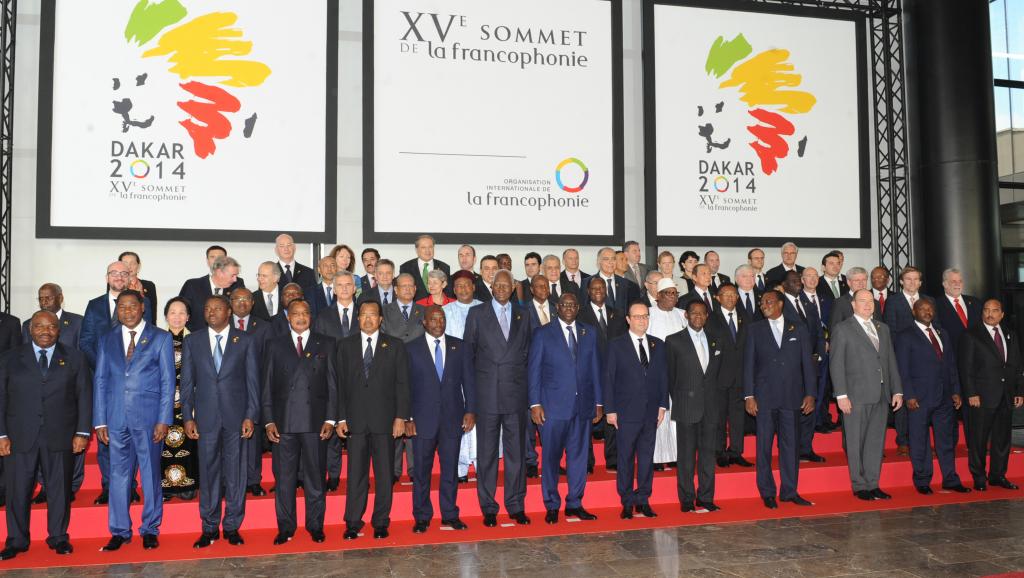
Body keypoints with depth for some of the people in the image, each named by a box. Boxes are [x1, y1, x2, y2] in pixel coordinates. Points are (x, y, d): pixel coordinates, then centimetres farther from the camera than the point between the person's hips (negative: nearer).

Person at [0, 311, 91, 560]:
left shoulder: (74, 358, 7)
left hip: (60, 436, 0)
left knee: (60, 489, 6)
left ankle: (58, 538, 18)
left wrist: (82, 432, -2)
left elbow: (84, 396, 5)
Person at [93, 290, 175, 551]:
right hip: (116, 419, 2)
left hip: (149, 416, -2)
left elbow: (167, 381, 0)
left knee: (151, 474, 5)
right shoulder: (106, 340, 12)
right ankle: (120, 531, 18)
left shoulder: (160, 338, 3)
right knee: (118, 475, 7)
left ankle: (150, 530, 16)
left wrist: (164, 420, -7)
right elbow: (100, 381, 10)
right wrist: (100, 421, 3)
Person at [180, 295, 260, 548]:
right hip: (206, 418, 1)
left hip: (236, 417, -1)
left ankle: (232, 527, 15)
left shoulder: (246, 341, 4)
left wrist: (251, 416, -5)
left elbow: (253, 381, 1)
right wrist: (188, 417, 0)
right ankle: (209, 528, 16)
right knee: (208, 473, 5)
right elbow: (187, 382, 7)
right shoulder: (192, 342, 8)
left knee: (236, 473, 4)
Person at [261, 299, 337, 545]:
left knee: (315, 476, 5)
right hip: (283, 422, 1)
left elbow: (333, 384, 5)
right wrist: (268, 421, -1)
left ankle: (315, 525, 17)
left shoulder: (326, 344, 9)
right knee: (284, 477, 5)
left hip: (316, 422, -1)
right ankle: (285, 527, 17)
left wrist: (330, 419, -3)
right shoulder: (274, 345, 11)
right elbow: (267, 386, 8)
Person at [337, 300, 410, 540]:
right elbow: (341, 384, 7)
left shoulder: (395, 346, 6)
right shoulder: (346, 346, 9)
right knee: (356, 473, 3)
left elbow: (402, 384, 2)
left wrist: (401, 417, -5)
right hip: (355, 419, 1)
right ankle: (353, 523, 12)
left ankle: (381, 522, 15)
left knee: (384, 474, 5)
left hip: (385, 419, 0)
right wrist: (341, 418, 0)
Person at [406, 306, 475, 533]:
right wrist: (407, 418, -5)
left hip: (453, 418, 2)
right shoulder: (412, 349, 3)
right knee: (421, 470, 4)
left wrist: (470, 410, 0)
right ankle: (422, 517, 16)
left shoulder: (458, 346, 9)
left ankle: (450, 514, 19)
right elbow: (405, 385, 1)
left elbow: (468, 380, 8)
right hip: (423, 419, -1)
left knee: (450, 468, 8)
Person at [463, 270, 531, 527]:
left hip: (516, 394, 2)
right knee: (487, 452, 4)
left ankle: (516, 505, 18)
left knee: (516, 451, 7)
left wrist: (519, 378, 6)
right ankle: (488, 508, 14)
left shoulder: (522, 317, 11)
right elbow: (468, 351, 4)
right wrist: (474, 387, 1)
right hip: (487, 395, -2)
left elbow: (526, 353, 14)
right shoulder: (477, 314, 4)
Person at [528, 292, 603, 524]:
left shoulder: (589, 333, 12)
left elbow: (595, 368, 12)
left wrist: (599, 402, 8)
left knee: (579, 456, 8)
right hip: (553, 406, -3)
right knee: (551, 457, 3)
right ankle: (552, 506, 14)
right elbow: (534, 371, 0)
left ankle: (575, 504, 19)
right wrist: (535, 404, -7)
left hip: (583, 406, 3)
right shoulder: (543, 334, 2)